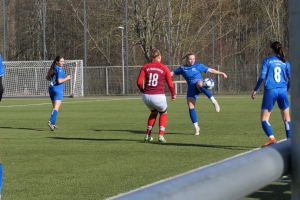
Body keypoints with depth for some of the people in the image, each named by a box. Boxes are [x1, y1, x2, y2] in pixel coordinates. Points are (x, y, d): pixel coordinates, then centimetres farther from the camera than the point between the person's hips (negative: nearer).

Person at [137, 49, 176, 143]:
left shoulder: (145, 67, 5)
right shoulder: (164, 68, 1)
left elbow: (139, 82, -3)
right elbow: (170, 84, 3)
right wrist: (173, 95, 21)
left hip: (146, 96, 3)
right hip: (158, 96, -3)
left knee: (153, 112, 32)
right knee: (163, 113, 26)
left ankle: (148, 135, 27)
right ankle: (161, 135, 10)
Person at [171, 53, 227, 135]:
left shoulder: (198, 66, 11)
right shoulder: (182, 68, 16)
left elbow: (210, 70, 11)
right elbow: (172, 73, 22)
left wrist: (221, 73, 4)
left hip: (199, 83, -3)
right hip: (191, 88, 3)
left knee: (199, 84, -42)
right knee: (191, 107, -9)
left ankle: (214, 101, -39)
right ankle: (196, 127, 1)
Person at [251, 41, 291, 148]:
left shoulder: (267, 61, 0)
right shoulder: (285, 62, 9)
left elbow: (262, 76, -6)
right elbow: (291, 79, 10)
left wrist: (255, 90, 2)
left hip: (270, 91, -3)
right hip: (283, 91, 3)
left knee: (264, 118, -1)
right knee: (286, 118, 14)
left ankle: (271, 138, -21)